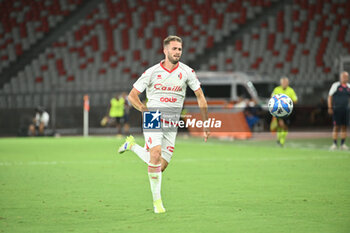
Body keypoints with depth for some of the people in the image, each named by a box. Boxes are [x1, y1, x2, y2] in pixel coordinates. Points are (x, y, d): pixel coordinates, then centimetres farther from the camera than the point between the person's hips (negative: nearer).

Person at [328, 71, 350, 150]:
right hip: (336, 110, -4)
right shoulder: (335, 85, -3)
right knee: (336, 127, -4)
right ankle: (334, 144, 1)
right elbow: (330, 97, -2)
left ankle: (343, 144, 11)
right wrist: (330, 108, -9)